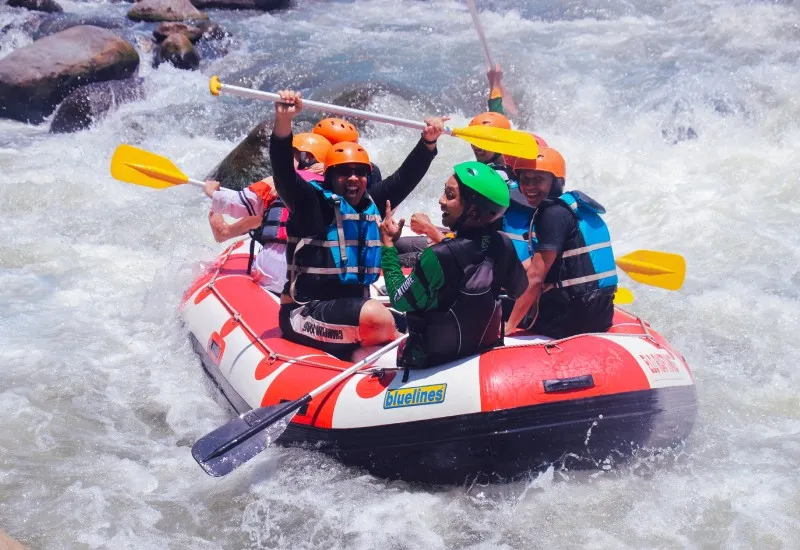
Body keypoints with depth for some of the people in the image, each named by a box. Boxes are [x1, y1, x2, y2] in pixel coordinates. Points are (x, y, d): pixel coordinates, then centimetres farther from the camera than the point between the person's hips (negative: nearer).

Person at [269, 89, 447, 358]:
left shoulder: (371, 204, 11)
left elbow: (405, 177, 17)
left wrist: (428, 142, 4)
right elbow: (284, 172, -22)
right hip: (306, 313, -8)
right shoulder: (312, 202, -7)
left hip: (351, 308, 8)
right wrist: (283, 122, -36)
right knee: (379, 319, -31)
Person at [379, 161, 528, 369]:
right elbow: (520, 290, 4)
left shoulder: (439, 257, -32)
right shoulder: (503, 245, -14)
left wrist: (388, 244, -11)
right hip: (485, 346, 7)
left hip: (433, 360, -7)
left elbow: (400, 301, -18)